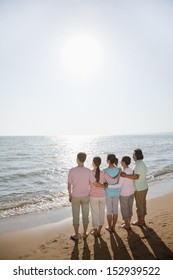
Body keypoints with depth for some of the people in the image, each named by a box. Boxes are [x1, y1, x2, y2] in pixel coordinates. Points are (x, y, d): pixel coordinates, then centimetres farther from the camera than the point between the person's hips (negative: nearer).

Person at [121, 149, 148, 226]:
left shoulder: (138, 165, -22)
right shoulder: (143, 164, 7)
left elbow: (136, 177, -31)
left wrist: (126, 175, -35)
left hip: (139, 189, -9)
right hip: (144, 187, 9)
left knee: (139, 205, 5)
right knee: (143, 204, 18)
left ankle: (140, 221, 18)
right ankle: (142, 220, 30)